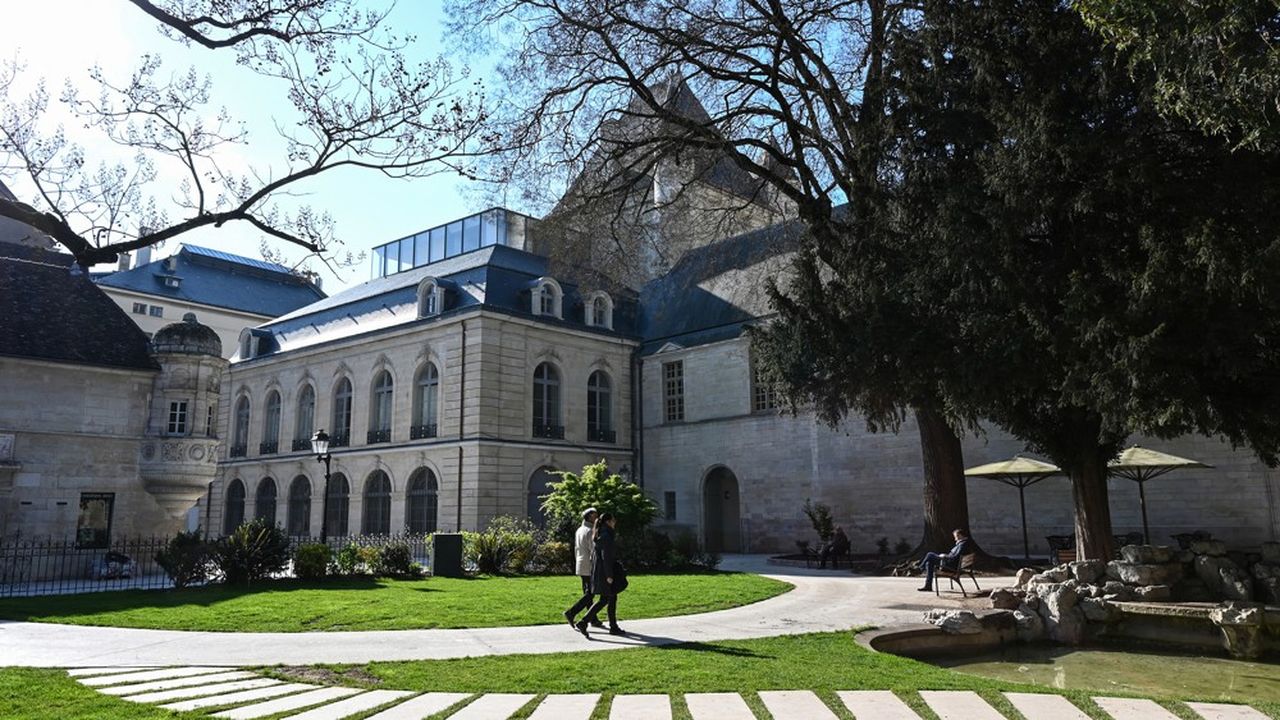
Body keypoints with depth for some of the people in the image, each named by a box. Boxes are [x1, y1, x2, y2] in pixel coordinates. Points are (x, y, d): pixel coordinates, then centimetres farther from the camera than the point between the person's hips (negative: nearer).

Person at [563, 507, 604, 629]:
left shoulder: (579, 530, 11)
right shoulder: (591, 531, -16)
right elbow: (594, 550, -20)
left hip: (580, 566, 9)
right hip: (590, 567, -9)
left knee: (587, 593, 12)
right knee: (590, 594, -4)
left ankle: (593, 620, 17)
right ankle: (571, 613, -11)